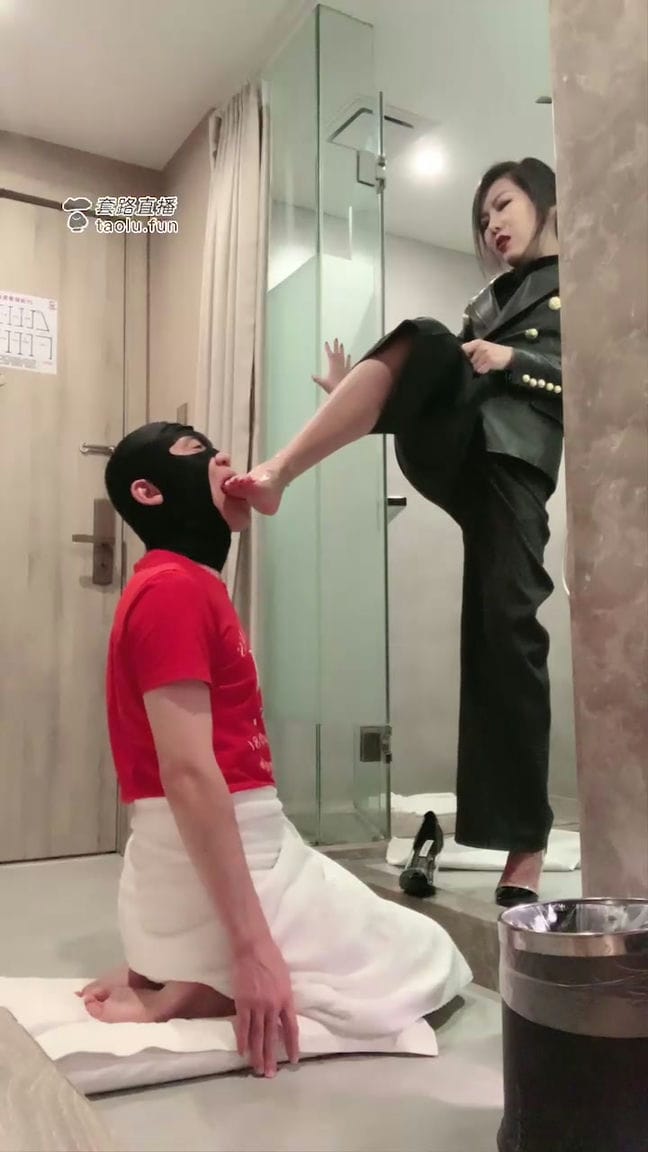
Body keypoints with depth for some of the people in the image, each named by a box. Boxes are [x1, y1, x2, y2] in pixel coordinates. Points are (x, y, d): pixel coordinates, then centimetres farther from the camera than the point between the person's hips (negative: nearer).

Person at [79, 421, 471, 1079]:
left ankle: (166, 976, 11)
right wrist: (253, 946, -24)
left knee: (400, 942, 23)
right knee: (432, 966, 4)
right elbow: (188, 775, -24)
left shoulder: (185, 586, 14)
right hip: (213, 869, -9)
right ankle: (188, 994, -4)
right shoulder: (175, 588, -16)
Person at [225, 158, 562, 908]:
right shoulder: (488, 301, 33)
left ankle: (526, 847, -7)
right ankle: (279, 471, -41)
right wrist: (362, 399, 15)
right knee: (423, 341, -25)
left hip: (514, 462, -4)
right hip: (447, 448, 4)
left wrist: (513, 362, -7)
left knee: (505, 630, -15)